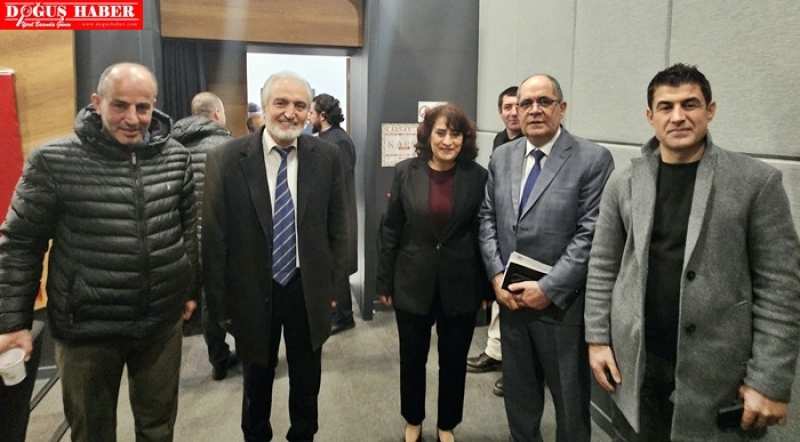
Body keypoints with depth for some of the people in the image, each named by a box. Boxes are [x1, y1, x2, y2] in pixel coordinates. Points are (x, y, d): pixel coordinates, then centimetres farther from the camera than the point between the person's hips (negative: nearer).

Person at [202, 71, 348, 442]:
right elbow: (214, 237, -8)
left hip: (309, 289, 1)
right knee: (256, 380, 21)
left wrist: (334, 283, 3)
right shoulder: (225, 159, -11)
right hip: (252, 291, -1)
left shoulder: (326, 156, -5)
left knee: (306, 380, 20)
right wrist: (219, 300, -6)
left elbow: (337, 225, 2)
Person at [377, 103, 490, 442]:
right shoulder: (406, 172, -5)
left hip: (461, 285, 0)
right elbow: (390, 229, -1)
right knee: (412, 359, 16)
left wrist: (487, 287, 0)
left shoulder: (477, 176, -6)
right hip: (413, 283, 1)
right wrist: (384, 281, 0)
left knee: (454, 361, 15)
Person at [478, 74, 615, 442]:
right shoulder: (502, 157, 7)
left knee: (571, 400, 14)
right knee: (518, 394, 21)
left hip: (562, 304, -4)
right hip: (510, 298, 5)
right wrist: (497, 276, -5)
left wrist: (548, 289, -18)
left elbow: (591, 234, -15)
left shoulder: (593, 159, -10)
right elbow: (488, 219, 7)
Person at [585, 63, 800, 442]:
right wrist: (598, 339, 0)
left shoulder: (757, 182, -7)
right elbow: (603, 268, 5)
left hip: (715, 372, -2)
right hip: (634, 365, 2)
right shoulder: (623, 184, 1)